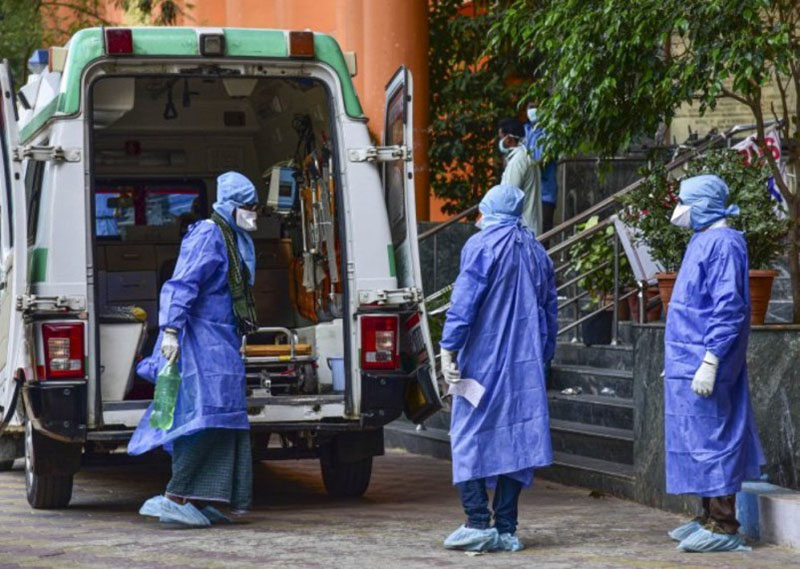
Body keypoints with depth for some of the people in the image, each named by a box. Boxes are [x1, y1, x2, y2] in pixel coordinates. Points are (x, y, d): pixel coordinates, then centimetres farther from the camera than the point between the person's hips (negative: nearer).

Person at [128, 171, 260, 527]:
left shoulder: (233, 241, 19)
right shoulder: (208, 236, -12)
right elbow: (182, 285, -20)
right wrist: (171, 330, -28)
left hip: (218, 342, 10)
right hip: (201, 339, -10)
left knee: (217, 418, 9)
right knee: (209, 414, -16)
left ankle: (197, 502, 11)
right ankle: (176, 498, -18)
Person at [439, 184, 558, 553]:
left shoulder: (482, 246, -5)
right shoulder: (537, 252, 15)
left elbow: (464, 302, -12)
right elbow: (549, 312, 18)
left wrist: (448, 350, -10)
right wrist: (542, 358, 23)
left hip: (483, 359, -6)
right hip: (525, 365, 6)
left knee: (470, 437, -2)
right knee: (514, 437, 6)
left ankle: (478, 524, -9)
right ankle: (506, 529, 6)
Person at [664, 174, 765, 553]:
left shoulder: (723, 244, -15)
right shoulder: (702, 241, 15)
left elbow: (728, 309, -20)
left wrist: (710, 361, -24)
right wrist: (677, 360, 24)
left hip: (702, 367, -10)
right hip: (686, 364, 10)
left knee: (710, 440, -6)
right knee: (700, 441, 13)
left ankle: (723, 526, -3)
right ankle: (709, 518, 20)